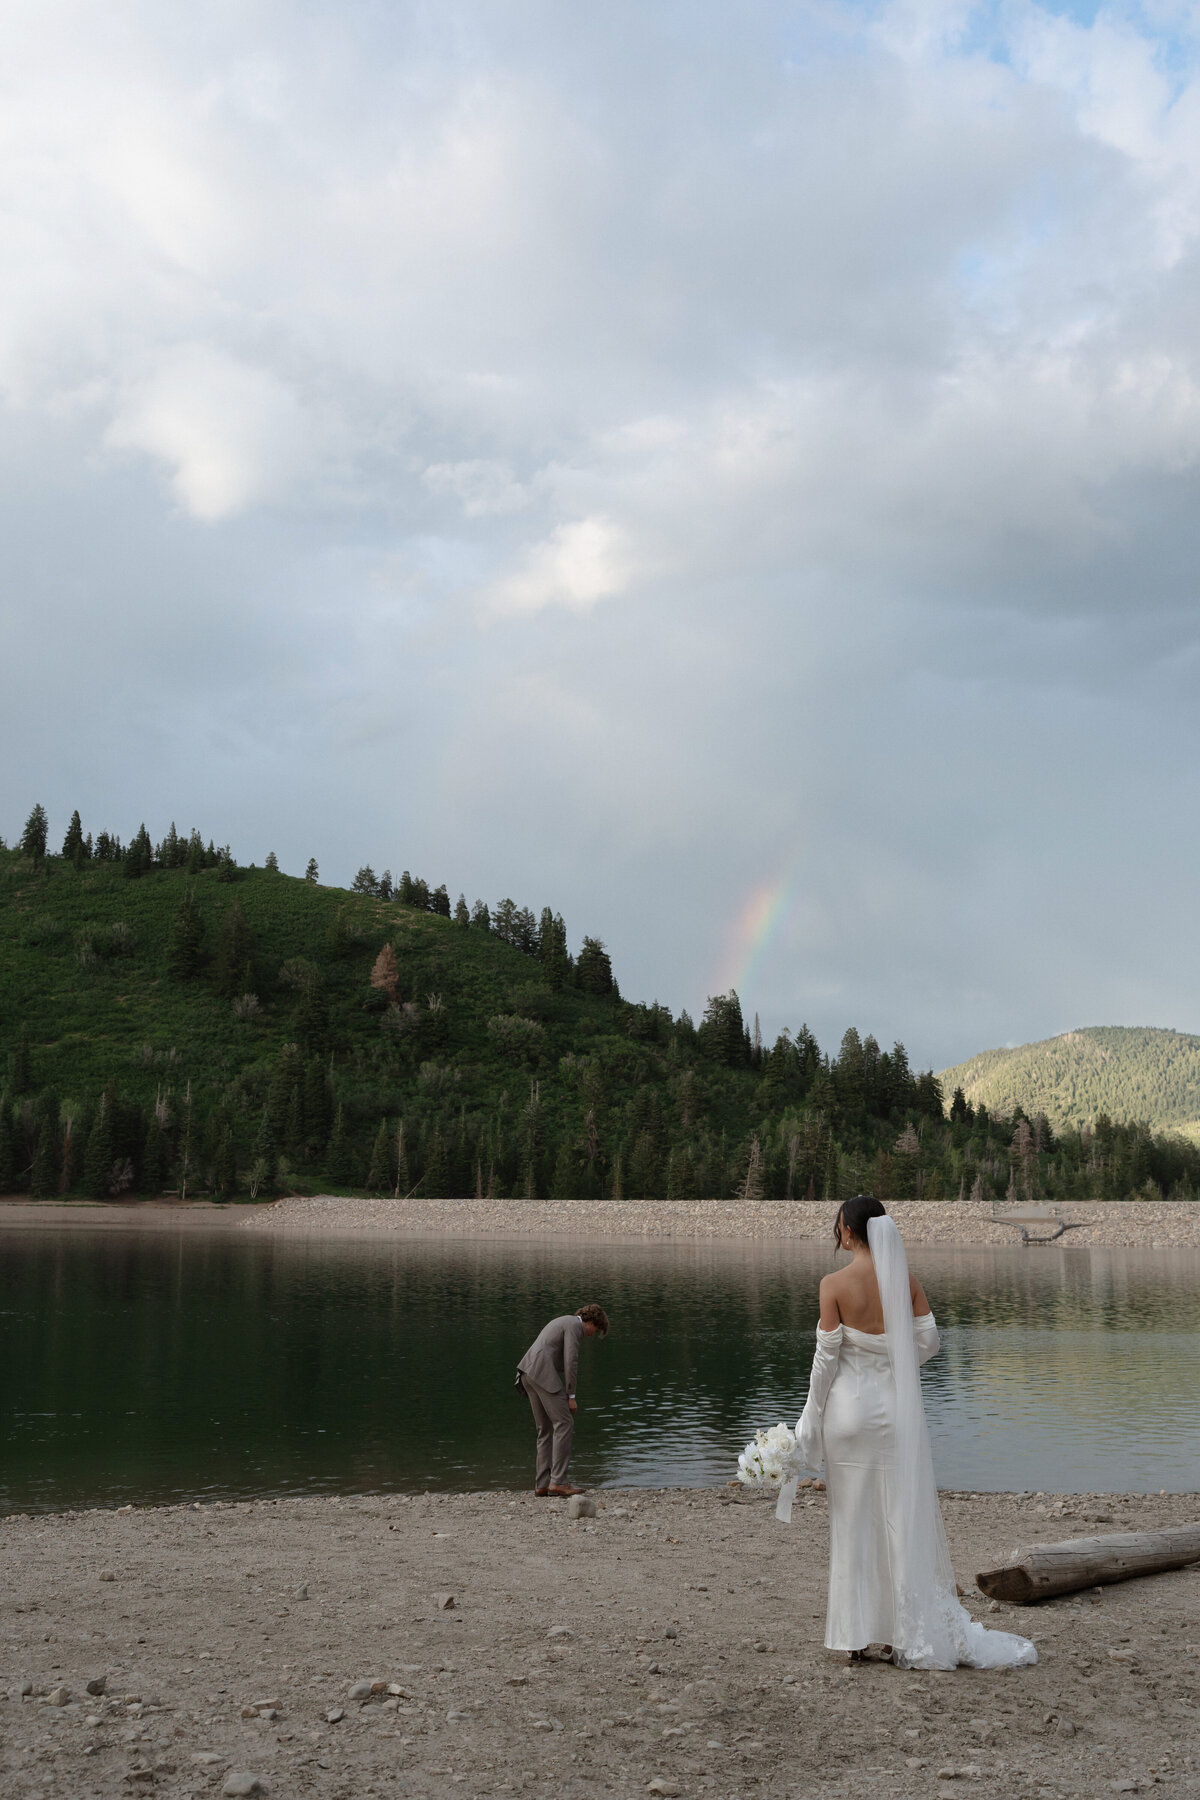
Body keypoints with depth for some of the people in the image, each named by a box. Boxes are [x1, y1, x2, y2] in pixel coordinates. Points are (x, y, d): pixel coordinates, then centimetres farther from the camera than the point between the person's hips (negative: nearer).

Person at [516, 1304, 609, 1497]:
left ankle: (542, 1484, 10)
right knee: (565, 1424, -8)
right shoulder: (574, 1325, -2)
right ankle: (558, 1481, -10)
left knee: (546, 1429, 12)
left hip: (528, 1372, 10)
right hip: (542, 1373, -10)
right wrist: (571, 1396, -7)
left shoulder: (563, 1323, 29)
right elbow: (570, 1361, -11)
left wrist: (564, 1396, 25)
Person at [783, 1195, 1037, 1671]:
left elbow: (827, 1355, -11)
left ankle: (856, 1635, 14)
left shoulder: (835, 1284, -13)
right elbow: (928, 1340, 2)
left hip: (849, 1404, -3)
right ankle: (904, 1634, 16)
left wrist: (812, 1418, -2)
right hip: (897, 1407, 3)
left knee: (853, 1518, 8)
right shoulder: (907, 1281, -3)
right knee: (902, 1517, 11)